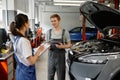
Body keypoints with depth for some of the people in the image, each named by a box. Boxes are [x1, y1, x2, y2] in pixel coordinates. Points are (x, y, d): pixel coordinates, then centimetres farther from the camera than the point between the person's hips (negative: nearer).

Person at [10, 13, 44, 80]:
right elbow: (32, 61, -27)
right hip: (26, 73, -9)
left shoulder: (17, 38, 2)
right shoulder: (23, 40, -26)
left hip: (20, 70, 9)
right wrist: (39, 50, -12)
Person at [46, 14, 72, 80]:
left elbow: (69, 44, 1)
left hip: (60, 56, -2)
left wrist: (63, 46, -19)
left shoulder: (65, 32, -6)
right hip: (51, 55, 3)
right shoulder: (49, 32, 3)